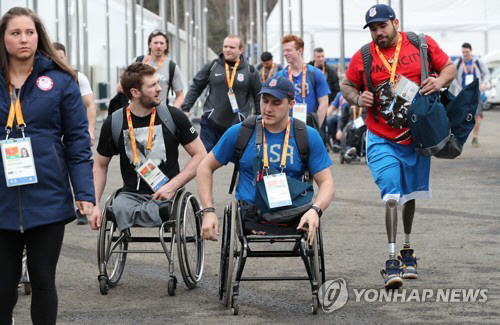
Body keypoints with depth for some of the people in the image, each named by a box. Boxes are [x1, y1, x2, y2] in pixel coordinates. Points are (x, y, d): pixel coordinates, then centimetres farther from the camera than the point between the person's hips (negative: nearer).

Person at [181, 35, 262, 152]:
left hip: (237, 125, -1)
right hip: (210, 124, 1)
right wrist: (185, 109, 2)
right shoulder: (212, 66, 4)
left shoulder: (250, 71, 2)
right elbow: (196, 88, 10)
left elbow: (258, 97, 10)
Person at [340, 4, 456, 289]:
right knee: (392, 197, -14)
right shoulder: (362, 57, -2)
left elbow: (449, 67, 8)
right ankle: (393, 260, -12)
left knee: (410, 196, 15)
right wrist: (358, 98, -10)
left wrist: (440, 81, -13)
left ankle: (407, 251, 32)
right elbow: (347, 86, 12)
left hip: (416, 137, 2)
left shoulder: (422, 45, -2)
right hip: (383, 142, -2)